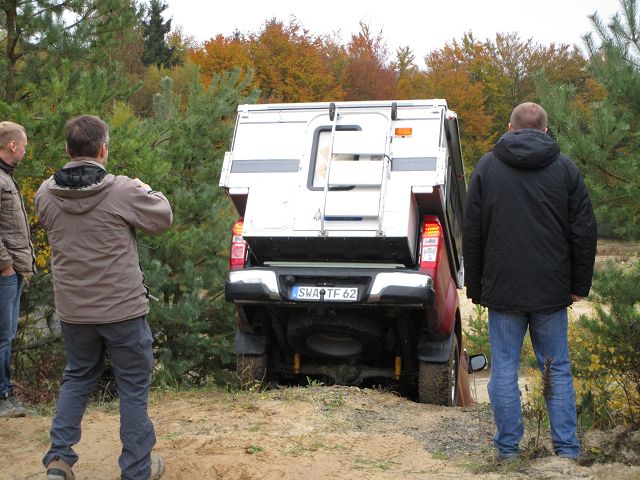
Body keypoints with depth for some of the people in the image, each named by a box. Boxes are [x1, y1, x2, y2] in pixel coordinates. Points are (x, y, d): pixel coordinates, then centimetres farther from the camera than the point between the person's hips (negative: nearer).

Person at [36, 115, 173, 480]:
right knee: (134, 387, 10)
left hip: (73, 310, 4)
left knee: (77, 378, 24)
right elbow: (163, 218, -4)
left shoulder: (47, 194, -4)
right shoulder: (123, 191, -18)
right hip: (123, 310, -4)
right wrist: (147, 191, 16)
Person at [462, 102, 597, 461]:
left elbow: (472, 233, 4)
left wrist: (475, 287, 10)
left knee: (504, 369, 6)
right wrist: (580, 284, 10)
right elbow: (585, 232, 2)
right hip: (551, 290, 1)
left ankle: (508, 448, 10)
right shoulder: (565, 168, 2)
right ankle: (567, 448, 10)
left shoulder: (487, 167, 3)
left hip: (502, 288, -1)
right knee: (558, 368, 9)